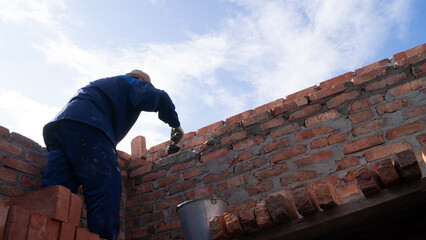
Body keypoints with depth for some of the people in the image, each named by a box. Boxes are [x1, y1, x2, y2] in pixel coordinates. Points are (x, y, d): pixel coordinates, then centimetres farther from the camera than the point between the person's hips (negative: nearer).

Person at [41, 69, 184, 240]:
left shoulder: (105, 84, 44)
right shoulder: (134, 83, 21)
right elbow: (157, 98, 1)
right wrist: (175, 124, 16)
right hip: (86, 125, -8)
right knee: (105, 193, -17)